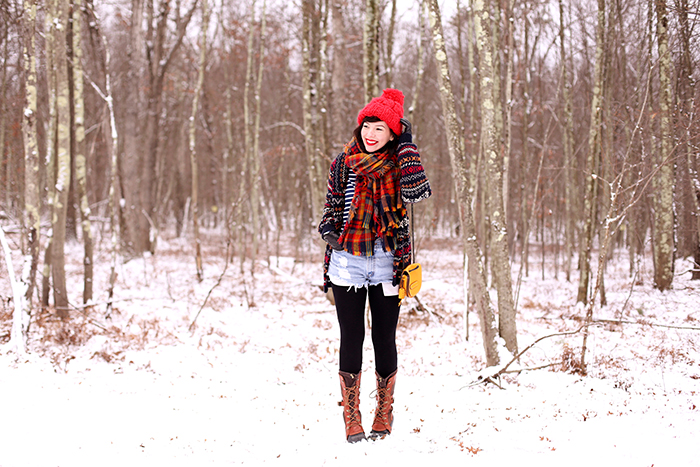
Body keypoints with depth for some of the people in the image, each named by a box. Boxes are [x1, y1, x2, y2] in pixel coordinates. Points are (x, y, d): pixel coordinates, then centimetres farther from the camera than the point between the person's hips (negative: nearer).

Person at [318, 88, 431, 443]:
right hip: (347, 261, 1)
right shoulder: (344, 162, 5)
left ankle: (384, 418, 18)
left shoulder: (400, 163, 0)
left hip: (387, 263, -1)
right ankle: (351, 420, 9)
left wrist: (406, 144, -15)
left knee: (385, 339, 5)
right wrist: (328, 228, -5)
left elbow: (417, 193, -21)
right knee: (351, 338, 1)